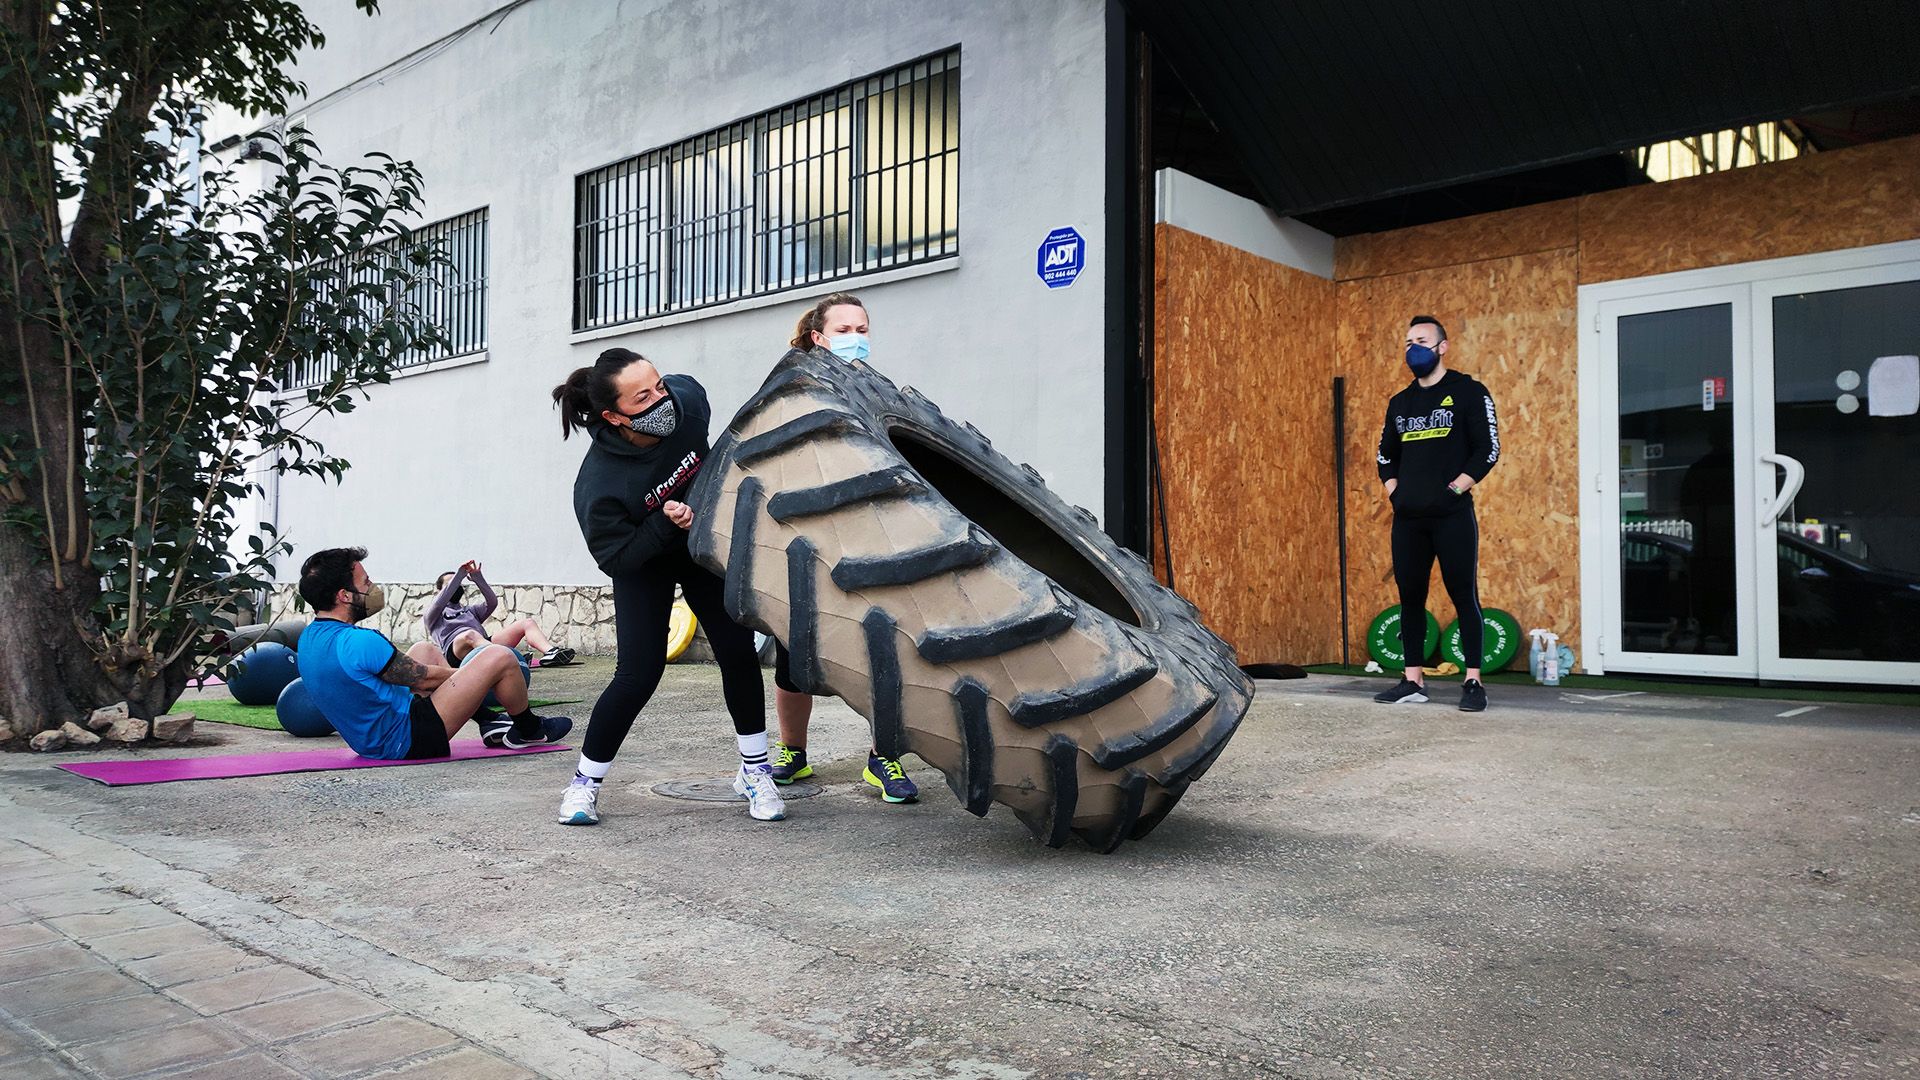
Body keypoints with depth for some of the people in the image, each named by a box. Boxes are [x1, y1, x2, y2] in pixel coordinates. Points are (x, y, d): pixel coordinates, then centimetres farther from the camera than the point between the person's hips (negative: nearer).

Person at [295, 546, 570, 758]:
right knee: (500, 658, -11)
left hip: (370, 739, 10)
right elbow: (425, 678, -14)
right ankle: (529, 730, 17)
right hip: (406, 743, -10)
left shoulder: (308, 638, 4)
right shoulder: (359, 642, -27)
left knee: (424, 650, 28)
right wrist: (477, 674, 5)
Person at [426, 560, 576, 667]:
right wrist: (458, 575, -2)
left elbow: (492, 602, 19)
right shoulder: (433, 616, 29)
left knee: (527, 623, -13)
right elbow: (439, 604, 2)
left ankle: (551, 652, -44)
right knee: (470, 635, -41)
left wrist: (478, 578, 7)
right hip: (455, 650, -5)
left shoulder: (470, 611, 41)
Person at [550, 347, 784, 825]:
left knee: (738, 652, -3)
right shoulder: (598, 485, -36)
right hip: (643, 565, -4)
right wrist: (664, 525, -38)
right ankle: (585, 782, 9)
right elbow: (615, 558, -26)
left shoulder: (687, 396, -25)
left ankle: (755, 771, 14)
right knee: (638, 674, -12)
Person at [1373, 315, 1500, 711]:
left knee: (1464, 596, -4)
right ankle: (1413, 681, 14)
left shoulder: (1468, 392, 0)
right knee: (1410, 597, 7)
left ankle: (1473, 683, 1)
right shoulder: (1400, 403, 16)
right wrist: (1394, 491, 9)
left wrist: (1454, 489, -12)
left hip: (1452, 515, -5)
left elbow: (1487, 450, -6)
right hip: (1408, 518, 6)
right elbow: (1386, 455, 24)